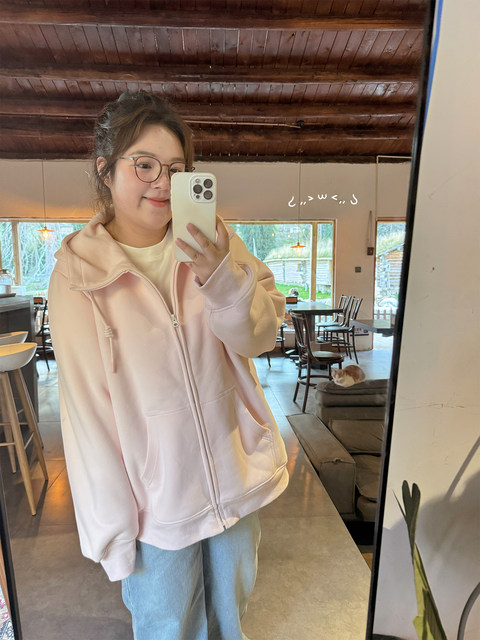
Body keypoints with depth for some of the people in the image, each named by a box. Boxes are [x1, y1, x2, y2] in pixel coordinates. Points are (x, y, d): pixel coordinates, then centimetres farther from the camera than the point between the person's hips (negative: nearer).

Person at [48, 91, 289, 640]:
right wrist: (113, 533, -8)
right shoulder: (76, 275, -13)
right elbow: (85, 409, -12)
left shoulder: (212, 244, -6)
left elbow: (260, 337, -10)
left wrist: (222, 278, -31)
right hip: (156, 499, -2)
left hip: (236, 479, 3)